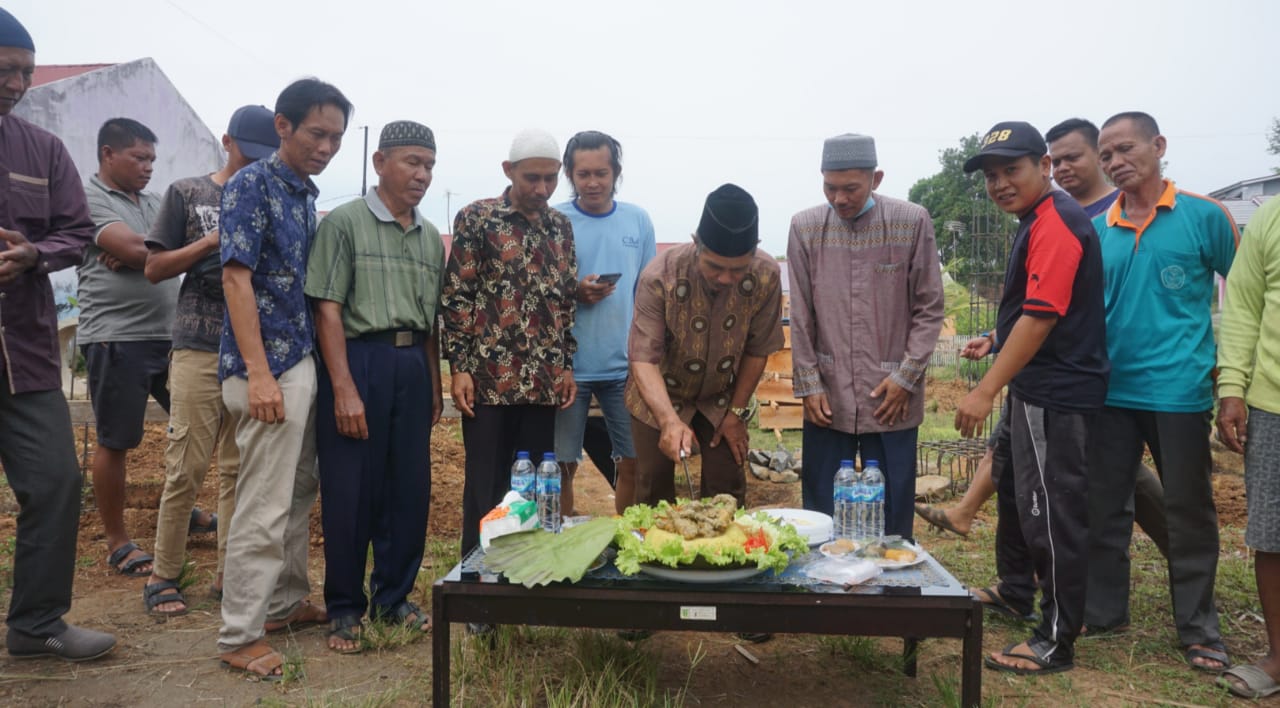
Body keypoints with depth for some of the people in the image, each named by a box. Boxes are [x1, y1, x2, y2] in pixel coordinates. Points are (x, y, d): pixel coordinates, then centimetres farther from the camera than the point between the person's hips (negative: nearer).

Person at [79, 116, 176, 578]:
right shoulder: (90, 200, -5)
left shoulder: (153, 203, 17)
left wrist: (137, 253, -14)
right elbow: (133, 249, -19)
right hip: (116, 339, -7)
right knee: (114, 443, 3)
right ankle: (117, 543, 14)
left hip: (169, 334, 7)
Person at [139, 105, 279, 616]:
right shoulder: (187, 194, 6)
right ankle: (163, 576, 10)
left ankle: (229, 573, 15)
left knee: (240, 467, 6)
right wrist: (215, 240, -8)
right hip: (200, 348, -3)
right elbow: (154, 268, 3)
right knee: (188, 464, -3)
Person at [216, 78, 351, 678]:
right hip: (267, 367, -9)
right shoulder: (252, 185, -9)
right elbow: (236, 278, -15)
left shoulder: (307, 194, 15)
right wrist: (259, 374, -20)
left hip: (303, 361, 9)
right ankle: (239, 636, 7)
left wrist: (318, 365, 15)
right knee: (265, 507, -5)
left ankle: (285, 603, 30)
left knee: (299, 493, 16)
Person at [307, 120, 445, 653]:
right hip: (359, 360, -6)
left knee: (411, 489, 10)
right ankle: (344, 608, 17)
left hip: (413, 367, 6)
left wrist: (434, 386, 14)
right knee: (350, 492, 1)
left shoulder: (430, 237, 15)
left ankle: (393, 597, 26)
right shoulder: (345, 223, -4)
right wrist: (344, 389, -16)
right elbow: (327, 310, -10)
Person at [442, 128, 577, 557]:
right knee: (485, 488, 4)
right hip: (489, 377, -4)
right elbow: (456, 296, -4)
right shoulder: (476, 218, -1)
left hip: (543, 381, 4)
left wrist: (567, 365, 10)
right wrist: (459, 366, -9)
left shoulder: (560, 226, 12)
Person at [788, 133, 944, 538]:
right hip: (827, 399, 2)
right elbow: (800, 316, 4)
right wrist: (809, 384, 1)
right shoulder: (805, 228, 1)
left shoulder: (912, 223, -3)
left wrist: (906, 376, -6)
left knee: (892, 520, 8)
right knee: (821, 519, 10)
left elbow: (929, 309, 1)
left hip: (892, 399, -1)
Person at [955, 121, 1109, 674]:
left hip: (1056, 395, -11)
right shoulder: (1038, 221, 14)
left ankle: (1056, 643, 9)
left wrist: (986, 390, -26)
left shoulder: (1056, 223, -18)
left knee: (1052, 513, -2)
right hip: (1038, 389, 11)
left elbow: (1041, 316, -26)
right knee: (1018, 493, 23)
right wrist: (997, 341, 16)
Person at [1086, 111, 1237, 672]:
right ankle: (1102, 612, 25)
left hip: (1180, 391, -3)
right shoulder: (1097, 230, 7)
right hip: (1110, 392, 4)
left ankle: (1198, 630, 22)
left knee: (1188, 512, 7)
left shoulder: (1203, 216, -2)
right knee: (1102, 507, 10)